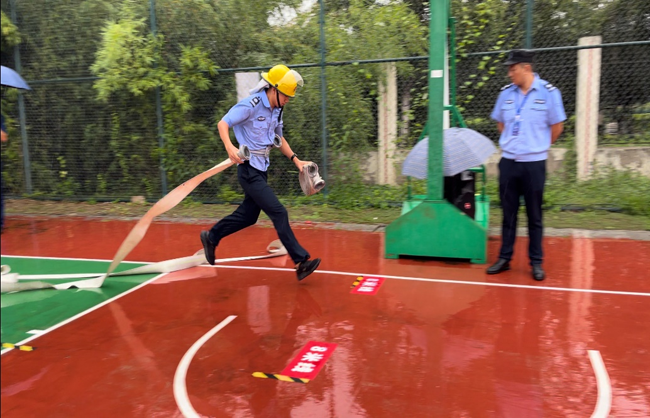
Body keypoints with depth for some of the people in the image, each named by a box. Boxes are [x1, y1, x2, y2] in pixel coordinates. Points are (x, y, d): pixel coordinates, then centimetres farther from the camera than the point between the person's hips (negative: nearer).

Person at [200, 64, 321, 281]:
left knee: (248, 215, 17)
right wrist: (230, 147, -35)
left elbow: (279, 138, 20)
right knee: (278, 213, -11)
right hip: (249, 169, -9)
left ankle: (211, 237, 36)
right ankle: (301, 261, -6)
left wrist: (296, 160, 12)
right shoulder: (251, 105, -16)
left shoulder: (276, 110, 9)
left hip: (261, 168, 9)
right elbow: (222, 123, -17)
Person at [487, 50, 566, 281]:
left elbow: (557, 127, -1)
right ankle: (504, 258, 18)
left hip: (534, 163, -3)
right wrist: (511, 143, 12)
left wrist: (537, 147, 7)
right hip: (508, 162, 3)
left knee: (534, 216, 5)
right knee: (508, 214, 9)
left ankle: (536, 262, 15)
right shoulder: (506, 93, 4)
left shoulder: (548, 92, -7)